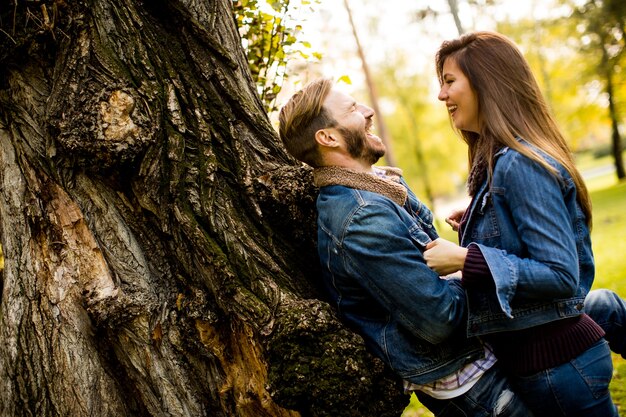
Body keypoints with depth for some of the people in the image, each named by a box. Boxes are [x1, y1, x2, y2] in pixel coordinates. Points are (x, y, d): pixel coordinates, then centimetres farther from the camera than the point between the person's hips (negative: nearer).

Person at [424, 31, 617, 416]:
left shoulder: (519, 164, -20)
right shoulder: (496, 161, 8)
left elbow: (561, 275, -24)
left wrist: (465, 259, -24)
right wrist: (477, 227, 8)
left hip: (558, 364, -9)